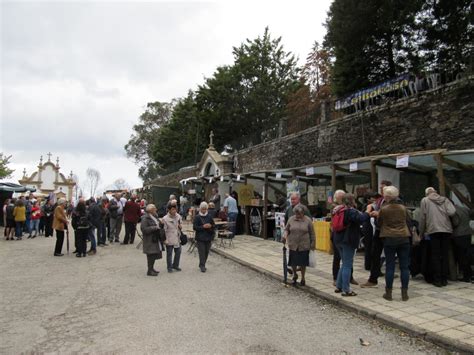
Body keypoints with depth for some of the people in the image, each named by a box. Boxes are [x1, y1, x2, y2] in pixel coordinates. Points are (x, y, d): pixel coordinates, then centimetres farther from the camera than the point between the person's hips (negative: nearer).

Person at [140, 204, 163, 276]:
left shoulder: (154, 216, 13)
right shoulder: (145, 218, -15)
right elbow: (144, 229, -22)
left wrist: (160, 224, 5)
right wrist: (154, 228, -21)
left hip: (155, 238, 9)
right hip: (149, 240, -9)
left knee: (155, 254, 13)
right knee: (151, 254, -5)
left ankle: (151, 268, 27)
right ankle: (149, 271, 4)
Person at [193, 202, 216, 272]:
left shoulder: (209, 216, 7)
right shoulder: (197, 217, -3)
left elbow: (214, 225, 11)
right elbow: (194, 227, -9)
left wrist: (210, 226, -11)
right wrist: (203, 227, -18)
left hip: (208, 237, 4)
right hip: (200, 238, -4)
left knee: (206, 252, 9)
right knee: (202, 252, -6)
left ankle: (202, 265, 24)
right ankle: (202, 266, 1)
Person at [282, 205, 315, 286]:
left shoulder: (308, 220, -3)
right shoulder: (291, 219, 2)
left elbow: (312, 233, 1)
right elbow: (286, 229, 7)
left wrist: (312, 244, 0)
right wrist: (284, 236, -12)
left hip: (304, 246, -1)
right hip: (293, 245, 2)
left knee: (303, 263, 7)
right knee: (293, 262, 5)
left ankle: (302, 278, 27)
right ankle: (295, 275, 33)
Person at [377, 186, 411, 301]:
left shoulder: (384, 209, -8)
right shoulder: (403, 208, 2)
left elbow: (379, 224, 3)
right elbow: (408, 220, 15)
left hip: (389, 239, -2)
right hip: (404, 238, 3)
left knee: (390, 266, 4)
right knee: (404, 266, 8)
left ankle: (388, 293, 10)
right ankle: (404, 293, 13)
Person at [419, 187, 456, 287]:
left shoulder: (425, 200, 5)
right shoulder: (445, 199, 13)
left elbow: (422, 218, 1)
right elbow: (452, 212, -4)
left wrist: (421, 233, 10)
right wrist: (444, 213, 18)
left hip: (433, 230, -3)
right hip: (447, 230, 3)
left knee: (435, 256, 4)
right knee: (445, 255, 10)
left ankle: (437, 280, 4)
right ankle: (444, 279, 14)